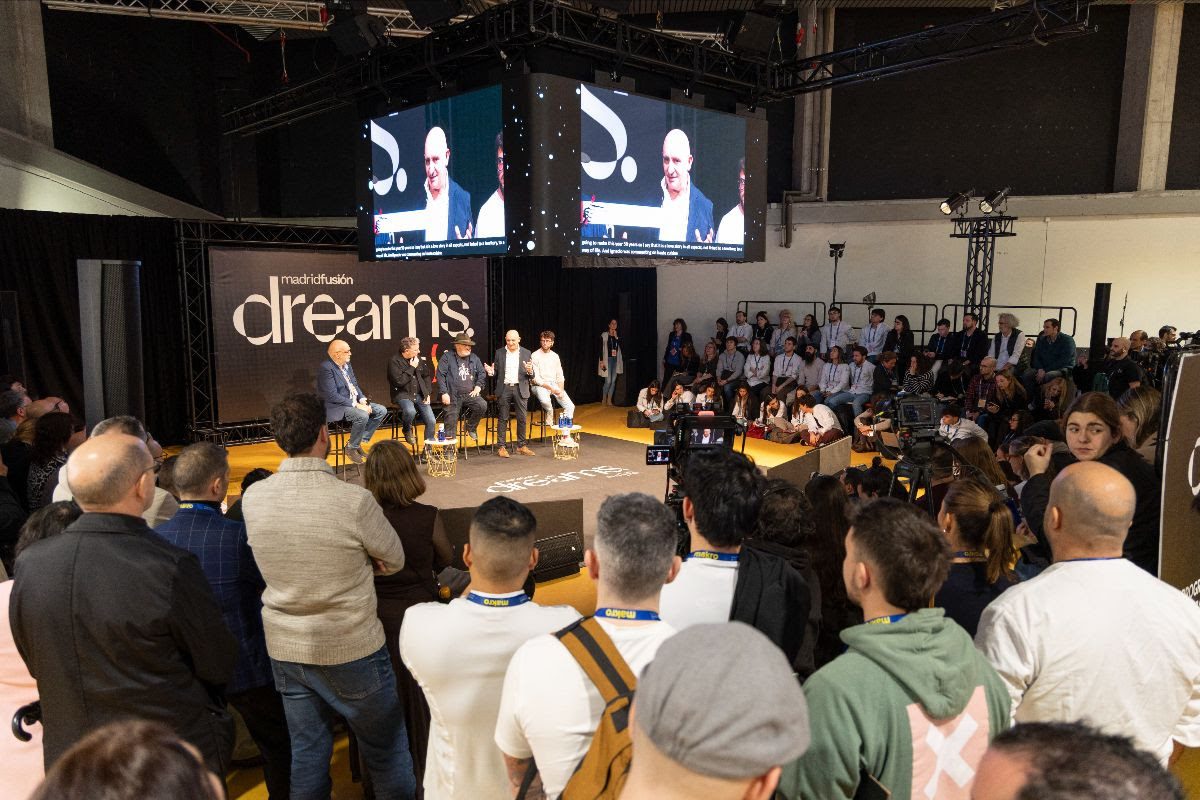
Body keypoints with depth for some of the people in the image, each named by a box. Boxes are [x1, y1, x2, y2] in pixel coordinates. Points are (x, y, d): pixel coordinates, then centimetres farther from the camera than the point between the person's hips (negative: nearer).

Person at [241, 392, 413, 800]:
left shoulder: (252, 498, -10)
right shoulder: (354, 501, -25)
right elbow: (394, 561, -9)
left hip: (284, 649, 5)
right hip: (351, 651, -4)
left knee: (307, 751, 20)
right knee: (386, 751, 15)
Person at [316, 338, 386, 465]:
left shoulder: (347, 364, 9)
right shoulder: (325, 368, -18)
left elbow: (355, 385, 16)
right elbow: (332, 396, -23)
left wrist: (362, 400, -4)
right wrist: (355, 405, -23)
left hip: (354, 402, 9)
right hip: (336, 407, -9)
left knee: (381, 411, -1)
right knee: (362, 416, -33)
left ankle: (359, 441, 6)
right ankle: (351, 448, -9)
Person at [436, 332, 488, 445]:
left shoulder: (474, 358, 13)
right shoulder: (447, 357, 1)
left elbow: (482, 373, 15)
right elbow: (440, 375, -6)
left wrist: (478, 387, -1)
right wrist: (444, 393, -14)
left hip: (470, 394, 3)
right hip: (453, 396, -3)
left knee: (482, 405, -23)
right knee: (451, 421, -7)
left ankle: (470, 426, 3)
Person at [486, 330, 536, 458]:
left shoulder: (526, 353, 4)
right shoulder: (499, 352, 5)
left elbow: (531, 376, 4)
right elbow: (496, 372, 7)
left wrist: (529, 371, -18)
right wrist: (491, 371, -15)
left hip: (520, 389, 1)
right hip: (504, 389, -1)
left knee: (522, 418, 5)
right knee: (503, 418, 2)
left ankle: (522, 446, 16)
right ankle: (501, 447, 7)